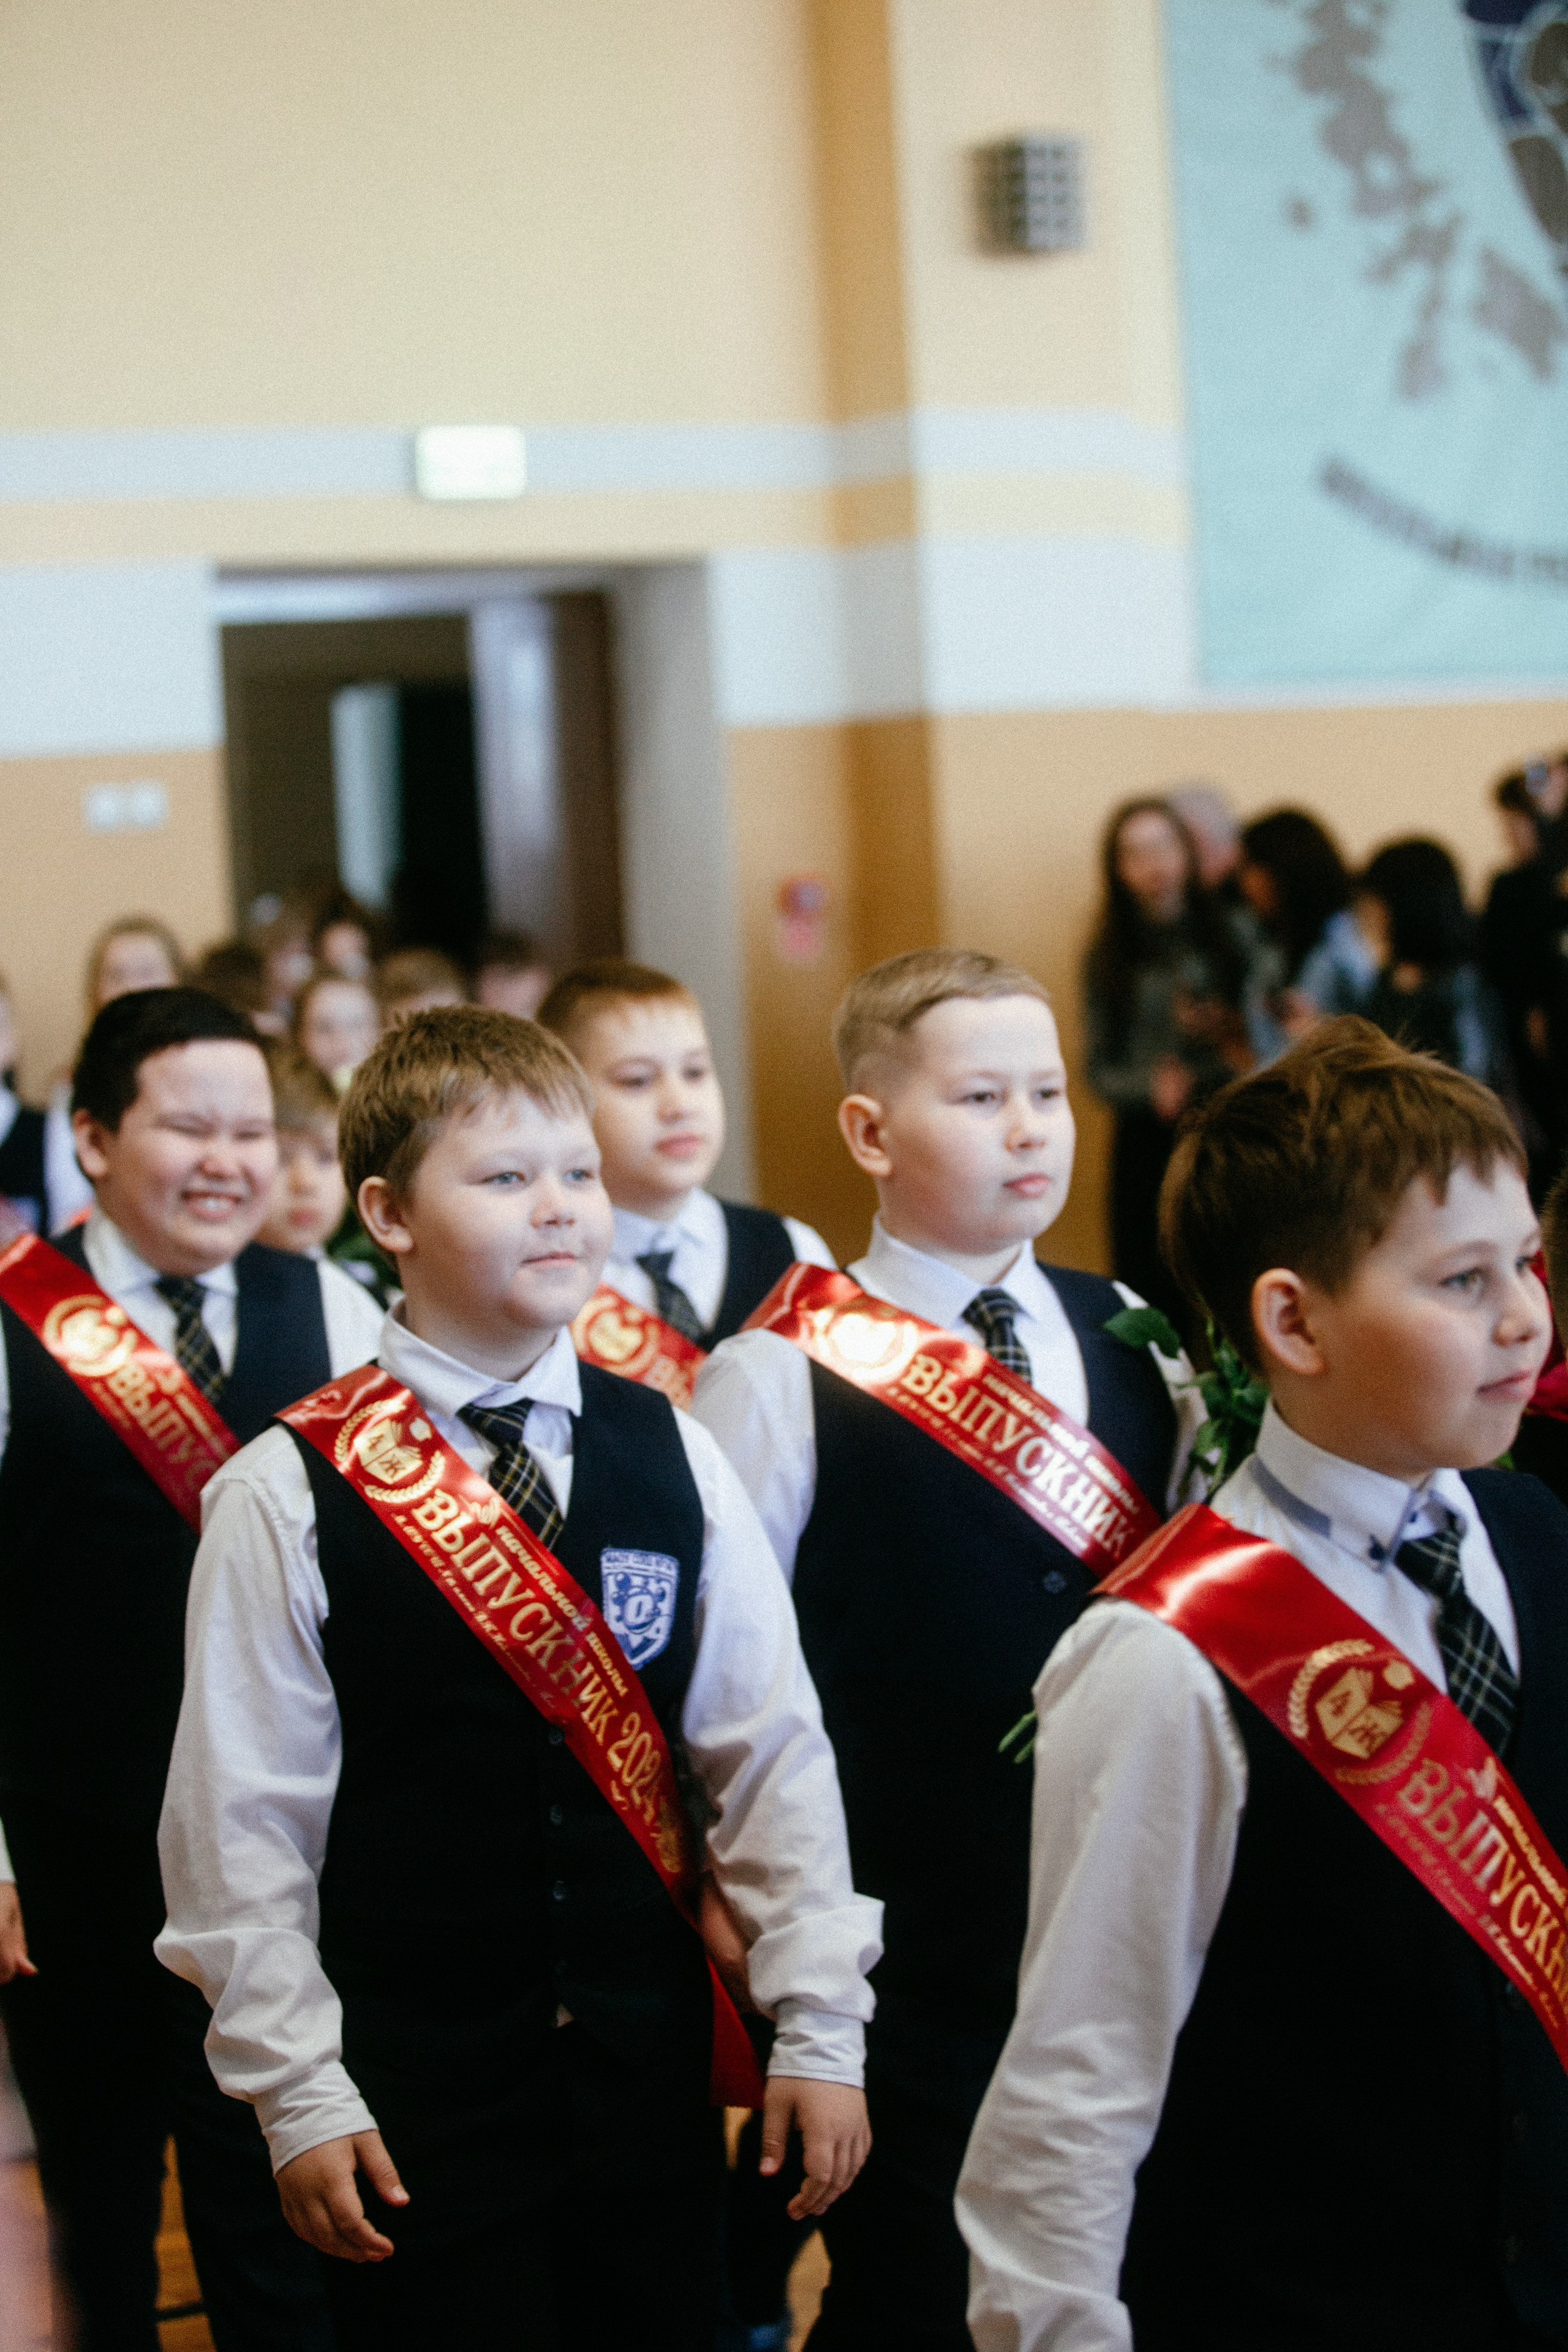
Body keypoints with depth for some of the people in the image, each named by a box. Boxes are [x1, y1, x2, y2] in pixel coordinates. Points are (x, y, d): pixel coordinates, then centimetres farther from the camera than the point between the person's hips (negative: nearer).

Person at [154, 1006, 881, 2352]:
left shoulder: (672, 1459, 1)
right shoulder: (290, 1495, -8)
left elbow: (773, 1756, 4)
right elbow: (240, 1821, -5)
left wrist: (819, 2028, 1)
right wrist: (298, 2095, -6)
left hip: (652, 2076, 3)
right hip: (416, 2101, -3)